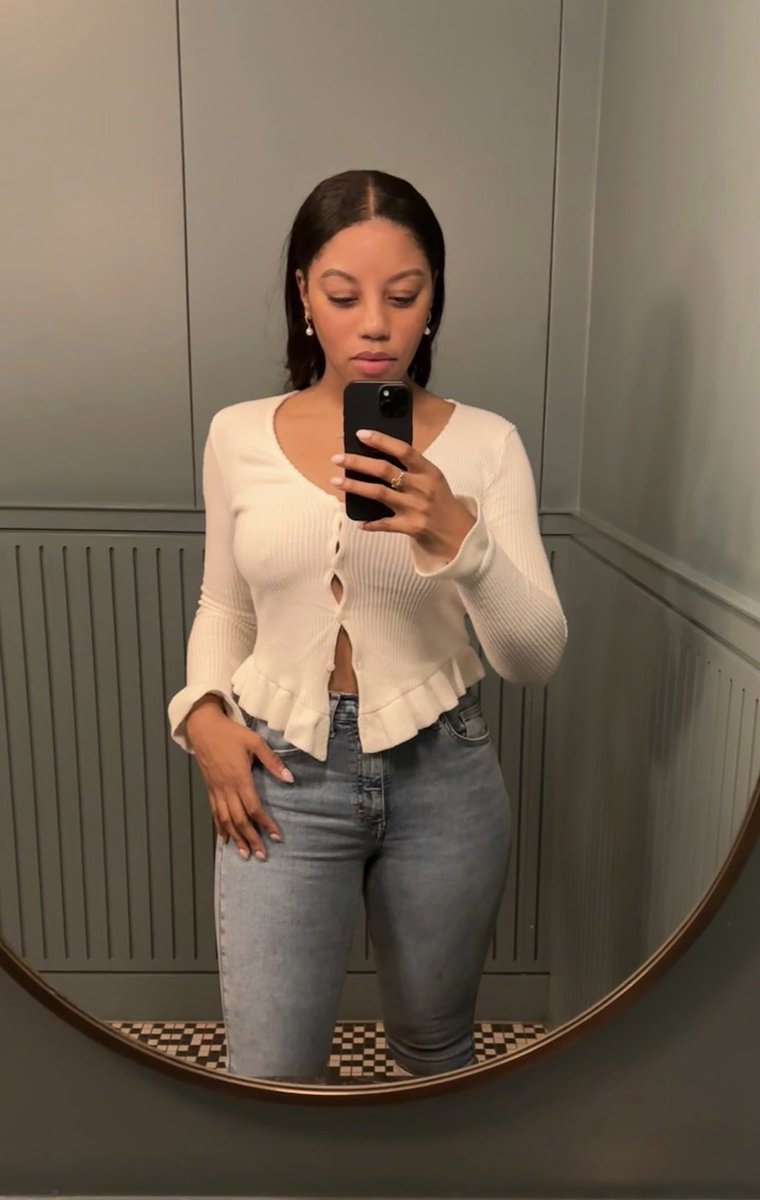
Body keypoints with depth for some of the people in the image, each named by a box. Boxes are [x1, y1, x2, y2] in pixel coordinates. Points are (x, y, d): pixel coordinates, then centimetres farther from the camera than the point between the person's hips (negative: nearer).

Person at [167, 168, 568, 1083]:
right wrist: (202, 711, -7)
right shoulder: (238, 435, -2)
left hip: (441, 776, 0)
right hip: (283, 776, 1)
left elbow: (536, 658, -13)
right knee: (272, 1073, 5)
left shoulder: (484, 443, -7)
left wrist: (457, 537, -29)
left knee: (434, 1048, 21)